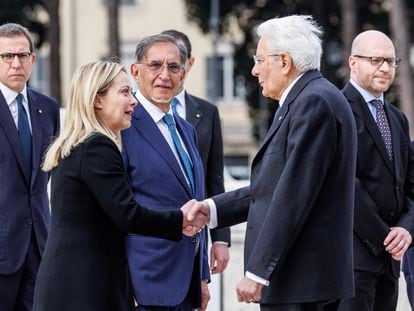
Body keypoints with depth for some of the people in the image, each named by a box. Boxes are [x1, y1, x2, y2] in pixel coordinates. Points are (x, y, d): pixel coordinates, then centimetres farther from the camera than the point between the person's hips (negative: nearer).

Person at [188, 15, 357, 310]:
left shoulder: (315, 103, -15)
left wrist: (257, 272, -20)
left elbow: (293, 195, -20)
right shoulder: (307, 100, 17)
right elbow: (272, 186, 18)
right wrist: (212, 208, 9)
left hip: (300, 276, -10)